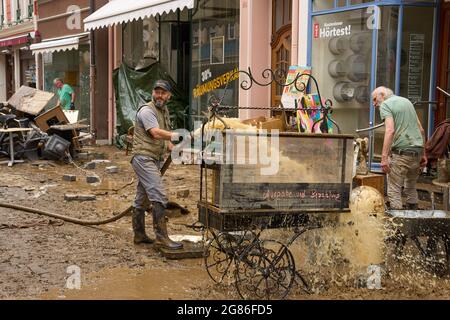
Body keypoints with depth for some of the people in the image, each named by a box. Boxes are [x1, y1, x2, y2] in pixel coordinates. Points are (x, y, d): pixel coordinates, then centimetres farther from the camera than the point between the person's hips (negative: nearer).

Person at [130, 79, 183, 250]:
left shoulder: (164, 110, 18)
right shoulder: (147, 110, -11)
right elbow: (156, 133, -26)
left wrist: (173, 148, 7)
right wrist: (176, 135, -38)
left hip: (154, 160, 10)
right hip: (144, 158, -10)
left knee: (142, 199, 15)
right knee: (159, 196, -17)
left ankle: (139, 235, 23)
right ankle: (161, 237, -17)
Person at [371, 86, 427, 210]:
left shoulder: (385, 105, -3)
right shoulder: (406, 101, 20)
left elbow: (390, 130, -18)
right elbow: (421, 129, 19)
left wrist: (384, 157, -21)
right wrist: (423, 154, 23)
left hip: (401, 152, -8)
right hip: (417, 150, 8)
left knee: (394, 191, -2)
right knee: (411, 188, 20)